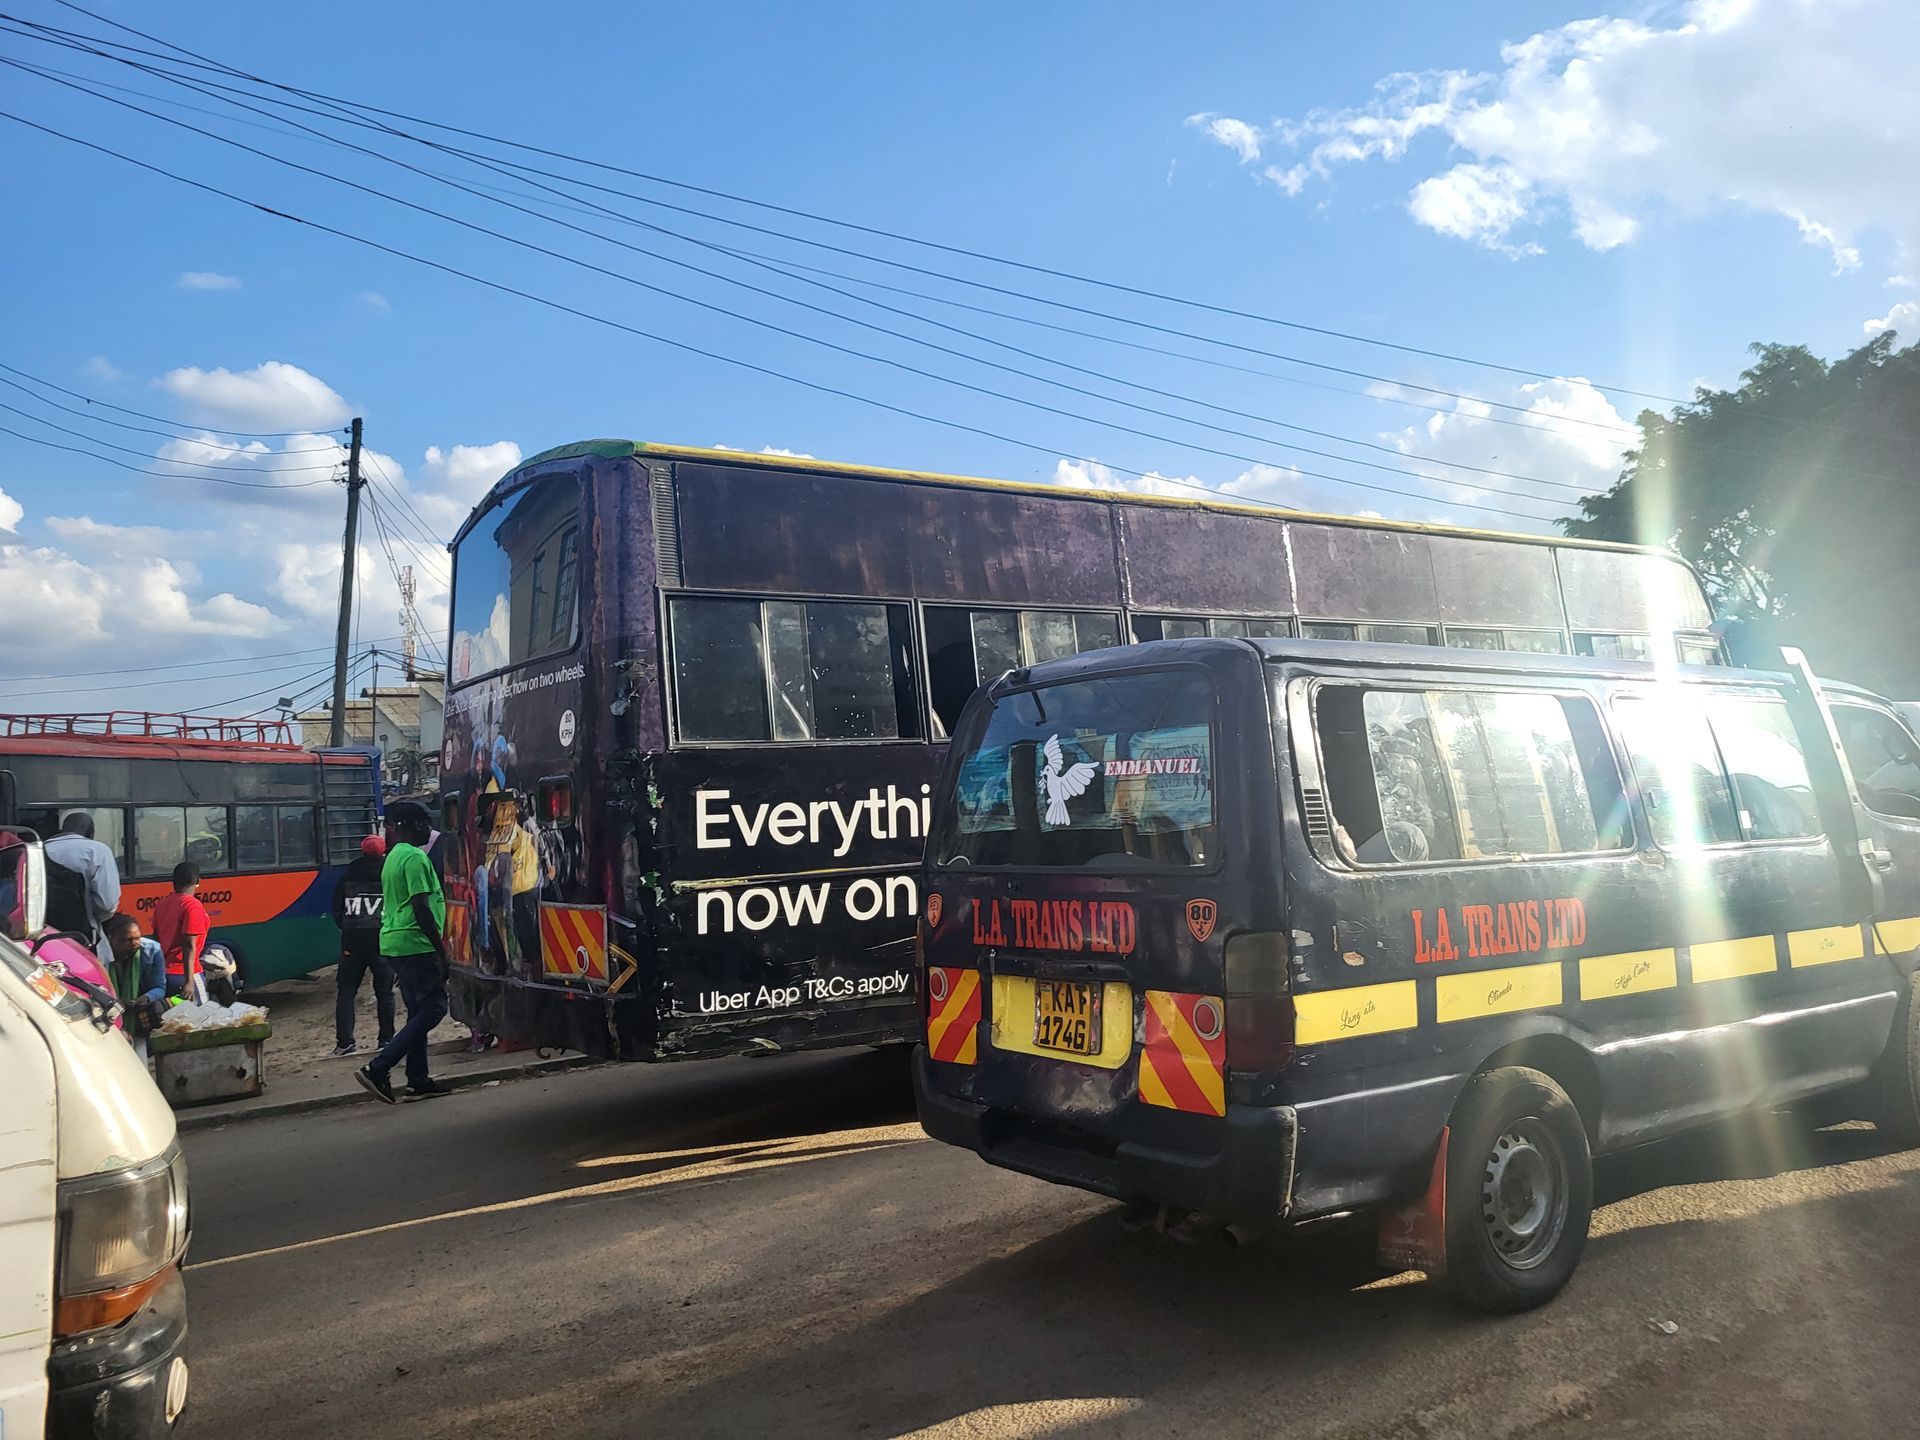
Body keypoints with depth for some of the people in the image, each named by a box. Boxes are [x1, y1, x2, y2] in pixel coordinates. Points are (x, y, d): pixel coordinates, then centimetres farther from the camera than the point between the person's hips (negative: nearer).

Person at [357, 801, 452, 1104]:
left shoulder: (393, 857, 17)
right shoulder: (415, 857, -14)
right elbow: (421, 908, -20)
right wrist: (442, 952, -17)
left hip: (395, 944, 10)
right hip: (415, 945, -10)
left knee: (418, 1011, 13)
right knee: (433, 1007, -7)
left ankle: (418, 1079, 16)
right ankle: (378, 1068, -11)